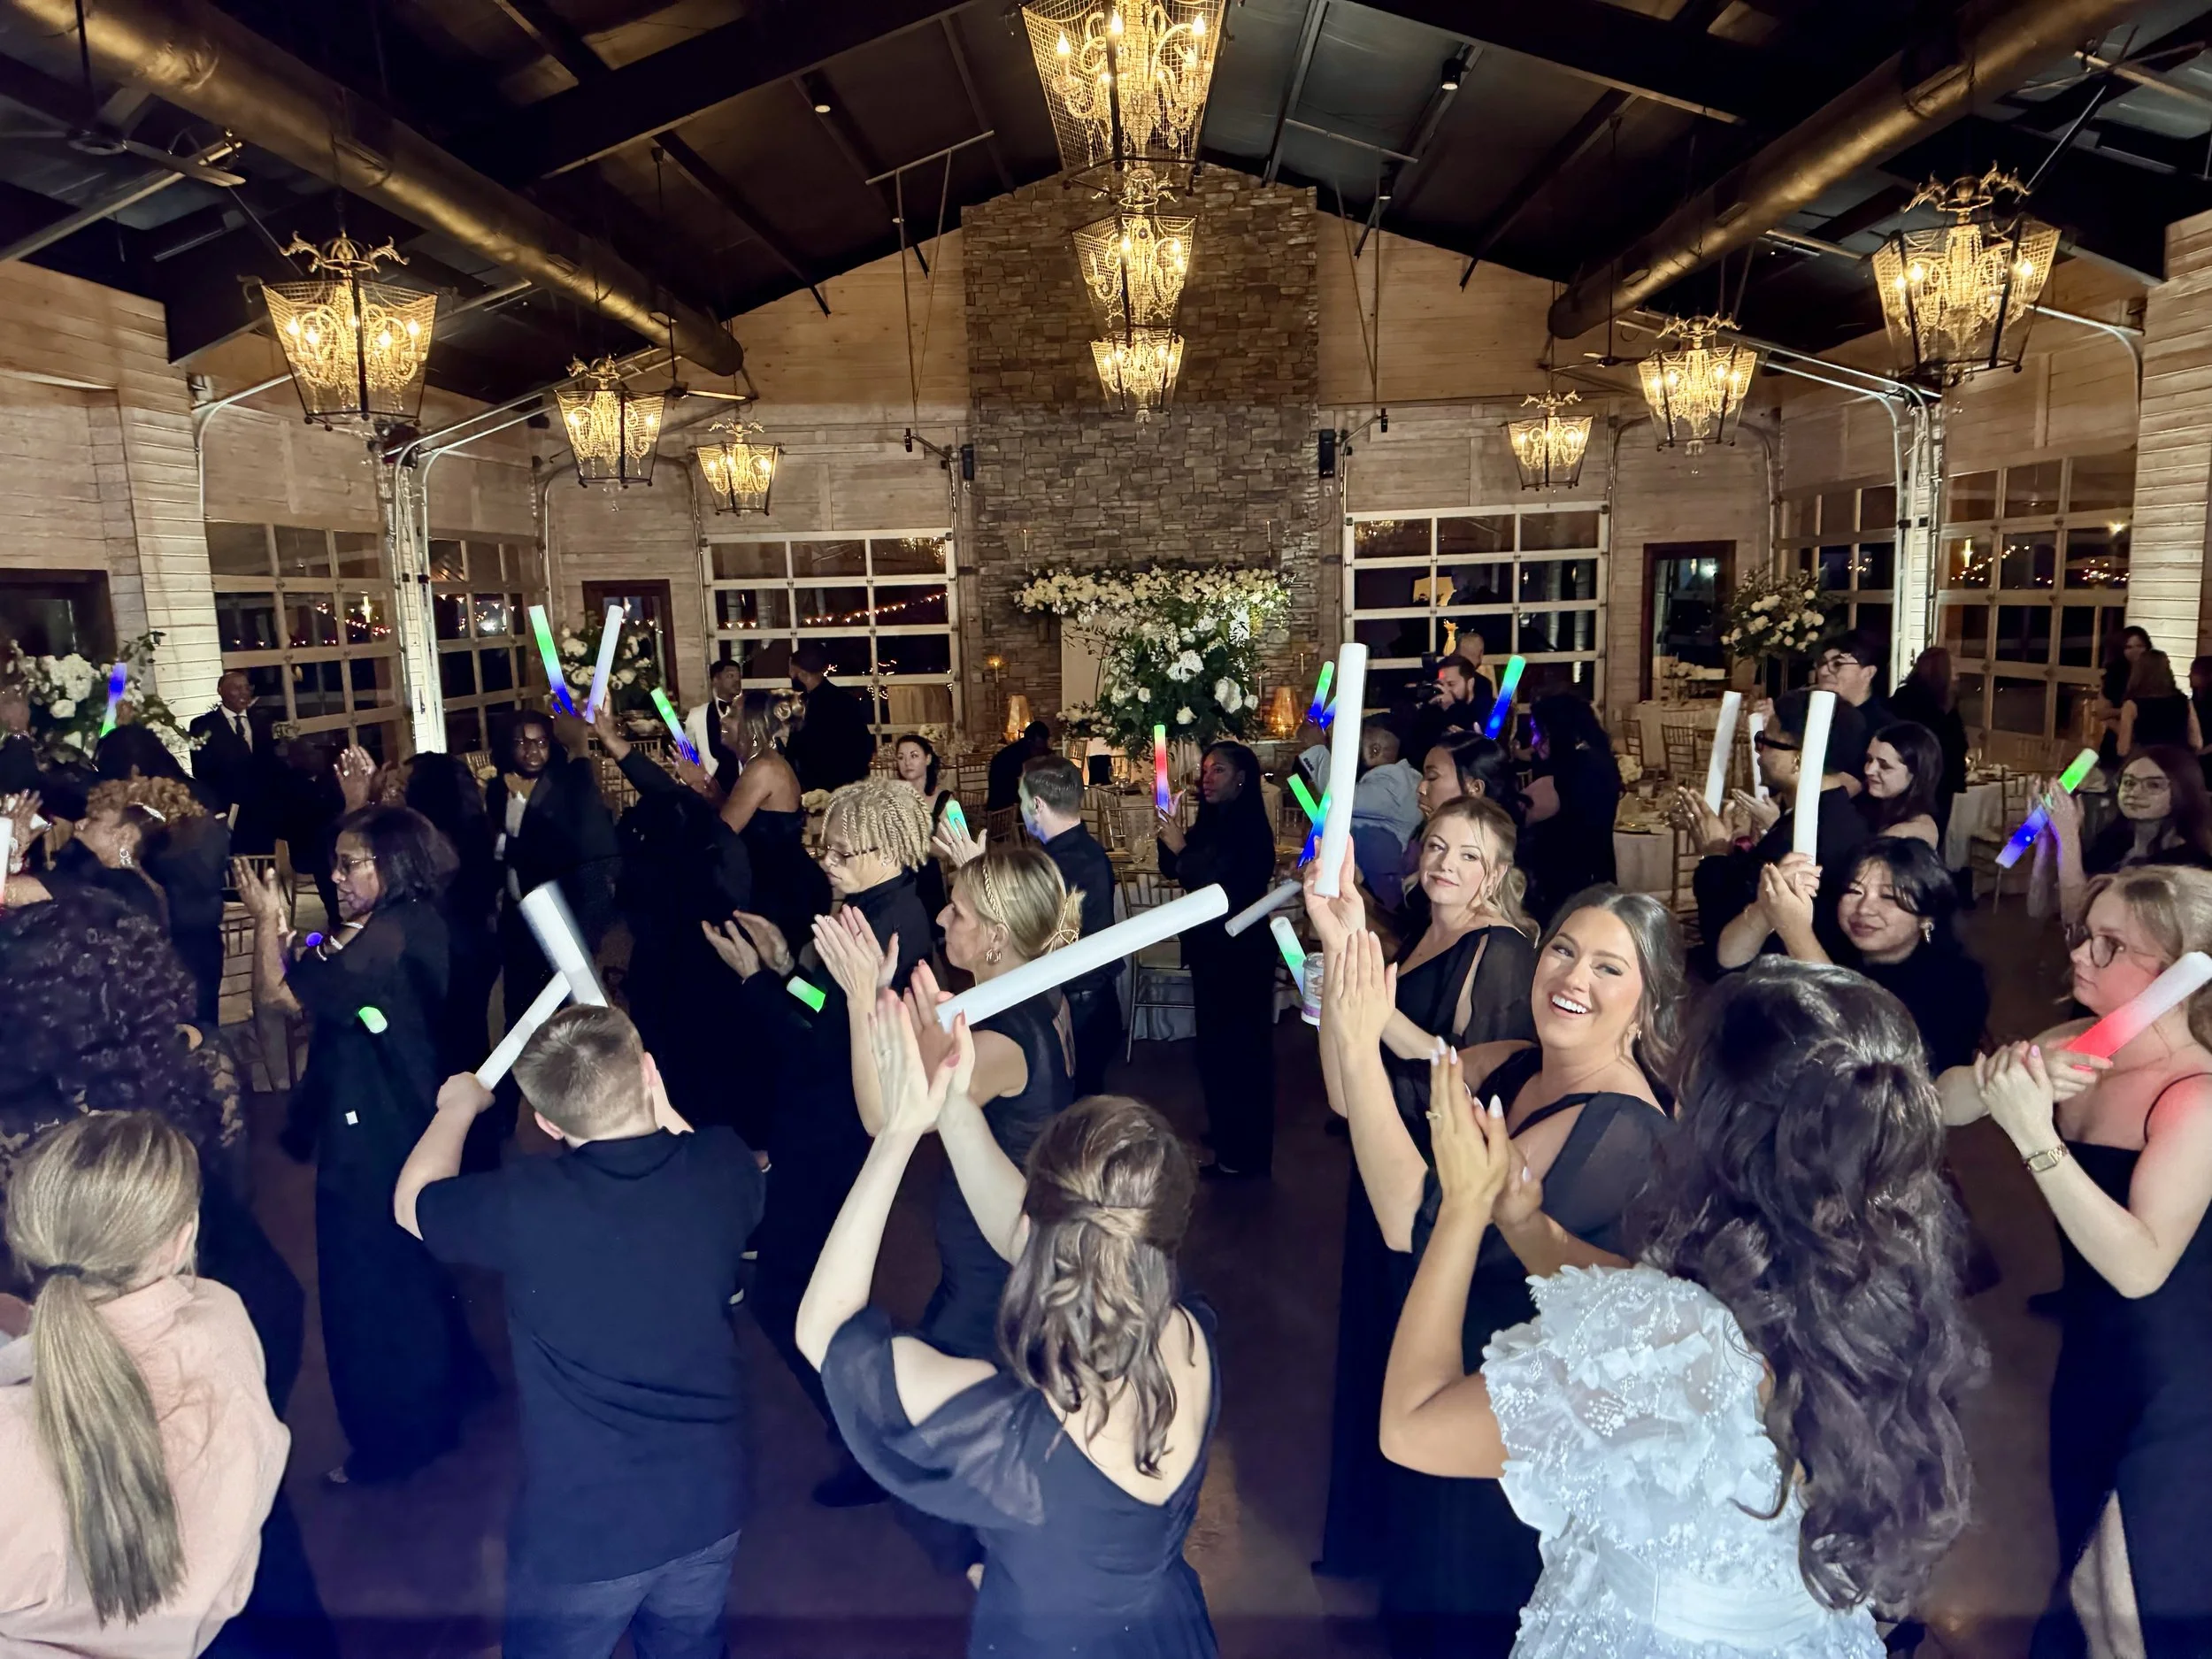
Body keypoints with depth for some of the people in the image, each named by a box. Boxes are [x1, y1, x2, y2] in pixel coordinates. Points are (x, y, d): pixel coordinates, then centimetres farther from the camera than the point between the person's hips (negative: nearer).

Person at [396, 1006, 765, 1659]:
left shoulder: (527, 1205, -23)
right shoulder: (726, 1167, -15)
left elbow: (411, 1203, 0)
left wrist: (458, 1105, 14)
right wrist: (658, 1107, 10)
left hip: (580, 1532, -3)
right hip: (708, 1506, 3)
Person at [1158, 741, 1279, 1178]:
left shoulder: (1249, 830, -18)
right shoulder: (1210, 823, 8)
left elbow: (1221, 889, -23)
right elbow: (1172, 869, 8)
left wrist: (1183, 849, -21)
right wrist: (1170, 827, -5)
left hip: (1242, 952, -9)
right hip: (1211, 949, 9)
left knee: (1238, 1047, 0)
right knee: (1217, 1043, 18)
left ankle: (1244, 1154, 11)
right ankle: (1227, 1132, 33)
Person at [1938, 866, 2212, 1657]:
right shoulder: (2076, 1046, -5)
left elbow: (2139, 1268, -32)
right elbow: (1946, 1104, -10)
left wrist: (2034, 1134, -38)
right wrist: (2007, 1074, -29)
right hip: (2089, 1355, 7)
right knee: (2077, 1552, 26)